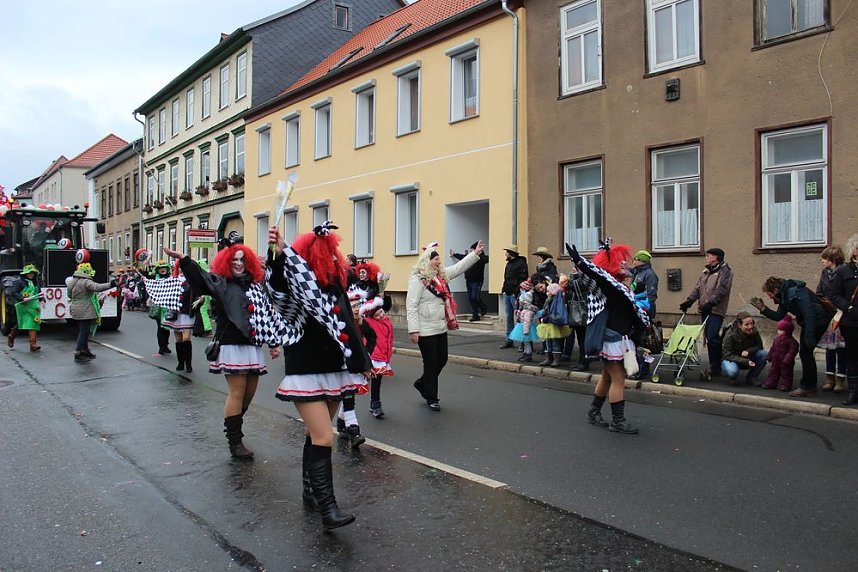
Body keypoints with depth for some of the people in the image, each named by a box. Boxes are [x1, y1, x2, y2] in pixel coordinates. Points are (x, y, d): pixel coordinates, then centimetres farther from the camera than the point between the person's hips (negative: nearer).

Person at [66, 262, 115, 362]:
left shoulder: (73, 281, 11)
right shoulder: (85, 282, -17)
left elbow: (70, 295, 22)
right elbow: (97, 287, -33)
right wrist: (111, 284, -37)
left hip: (76, 310, 10)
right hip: (84, 312, -10)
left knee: (83, 331, 17)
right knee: (84, 331, -4)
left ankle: (85, 351, 26)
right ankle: (78, 354, -2)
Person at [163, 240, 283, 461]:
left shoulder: (256, 285, 13)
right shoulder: (221, 283, 0)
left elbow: (268, 314, 13)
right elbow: (199, 278, -19)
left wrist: (274, 342, 11)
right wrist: (183, 259, -35)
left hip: (253, 346, 6)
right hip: (232, 345, -6)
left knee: (250, 391, 11)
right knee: (237, 392, -6)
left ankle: (233, 427, 31)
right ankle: (235, 443, 4)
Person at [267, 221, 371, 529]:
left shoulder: (335, 284, 6)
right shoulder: (296, 288, -12)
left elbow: (347, 326, 15)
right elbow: (280, 286, -37)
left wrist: (361, 362, 20)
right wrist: (278, 254, -54)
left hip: (334, 371, 7)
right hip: (306, 374, -6)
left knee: (317, 436, 16)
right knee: (323, 439, -11)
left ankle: (311, 492, 30)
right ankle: (328, 509, -6)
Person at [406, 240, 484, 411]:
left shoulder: (441, 275, 10)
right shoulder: (418, 279, -15)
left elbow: (458, 268, 21)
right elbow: (411, 305, -19)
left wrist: (475, 253, 17)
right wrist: (413, 330, -22)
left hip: (441, 328, 8)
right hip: (426, 331, -8)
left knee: (442, 360, 15)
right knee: (431, 364, 2)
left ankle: (422, 384, 37)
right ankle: (431, 398, 19)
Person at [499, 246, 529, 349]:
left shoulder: (521, 263, -9)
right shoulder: (509, 264, 18)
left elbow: (523, 280, -15)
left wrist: (516, 292, -21)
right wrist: (504, 289, 12)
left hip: (515, 295, -9)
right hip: (507, 294, 9)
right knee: (509, 318, 11)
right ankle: (509, 340, 16)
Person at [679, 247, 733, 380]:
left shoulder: (724, 271, -4)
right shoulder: (706, 271, 21)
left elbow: (721, 290, -16)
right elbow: (698, 288, 17)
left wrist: (711, 303, -25)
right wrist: (689, 301, 4)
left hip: (716, 310, -8)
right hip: (704, 309, 8)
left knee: (712, 338, -14)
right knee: (709, 338, 9)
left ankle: (715, 367, -8)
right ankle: (715, 366, 17)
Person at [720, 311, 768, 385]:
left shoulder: (754, 332, -11)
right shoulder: (730, 335, -24)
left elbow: (759, 346, -2)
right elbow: (728, 355, -22)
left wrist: (748, 351, -25)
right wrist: (746, 362, -33)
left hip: (748, 358, 5)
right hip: (731, 359, -5)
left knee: (764, 354, -21)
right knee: (732, 372, -38)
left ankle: (751, 377, -3)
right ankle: (733, 378, 2)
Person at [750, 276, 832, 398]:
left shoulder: (796, 292, -24)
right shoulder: (784, 297, 6)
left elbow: (809, 313, -29)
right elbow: (778, 317, 8)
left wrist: (809, 337, -30)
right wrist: (763, 308, -3)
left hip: (817, 322, -10)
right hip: (807, 322, 10)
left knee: (805, 352, -9)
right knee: (805, 353, 12)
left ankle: (807, 387, -2)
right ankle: (810, 386, 20)